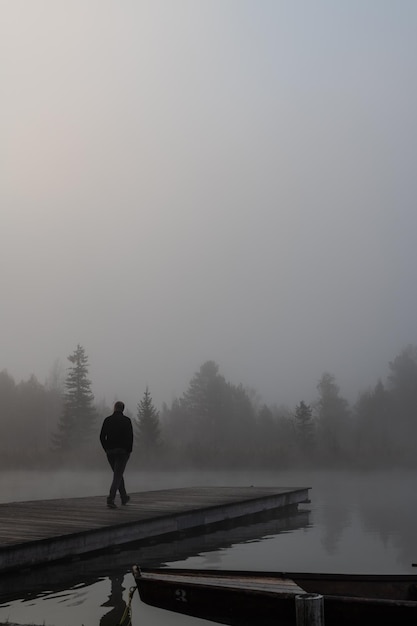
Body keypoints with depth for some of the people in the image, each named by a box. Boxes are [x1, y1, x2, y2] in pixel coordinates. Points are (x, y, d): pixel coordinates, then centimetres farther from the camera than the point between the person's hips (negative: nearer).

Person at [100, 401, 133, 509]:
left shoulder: (107, 420, 4)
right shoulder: (126, 420, -4)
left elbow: (102, 436, 1)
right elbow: (130, 436, -11)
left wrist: (106, 449, 11)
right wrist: (129, 450, -2)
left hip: (110, 451, 4)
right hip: (122, 451, -4)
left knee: (118, 474, 19)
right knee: (117, 475, -4)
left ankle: (124, 498, 29)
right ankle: (111, 499, -19)